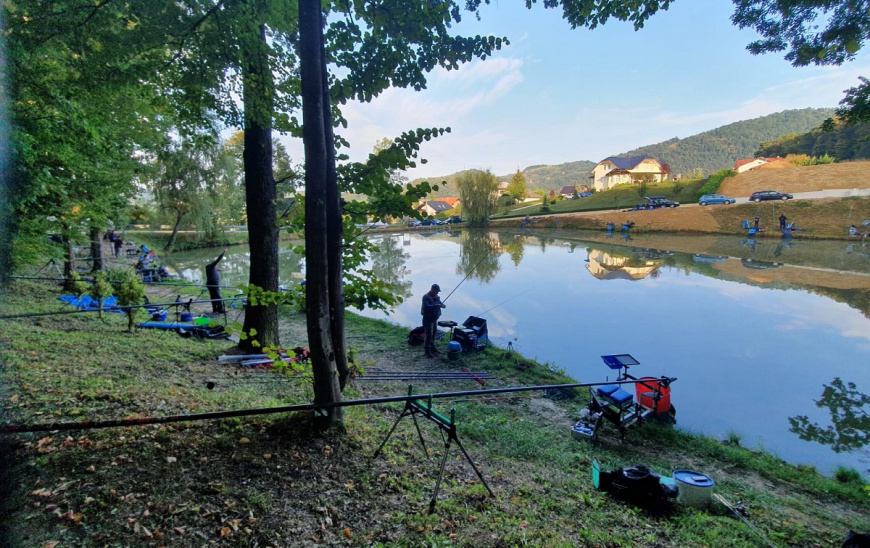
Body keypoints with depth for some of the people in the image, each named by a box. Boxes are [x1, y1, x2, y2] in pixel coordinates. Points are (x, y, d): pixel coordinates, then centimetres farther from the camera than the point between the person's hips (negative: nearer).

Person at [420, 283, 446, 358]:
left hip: (435, 318, 9)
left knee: (433, 334, 18)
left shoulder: (436, 296, 8)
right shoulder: (426, 297, -18)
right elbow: (426, 307, -30)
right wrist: (437, 305, -37)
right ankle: (427, 351, -1)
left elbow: (440, 303, 16)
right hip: (428, 319, -8)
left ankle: (432, 348, 31)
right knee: (428, 335, -7)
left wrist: (442, 305, -9)